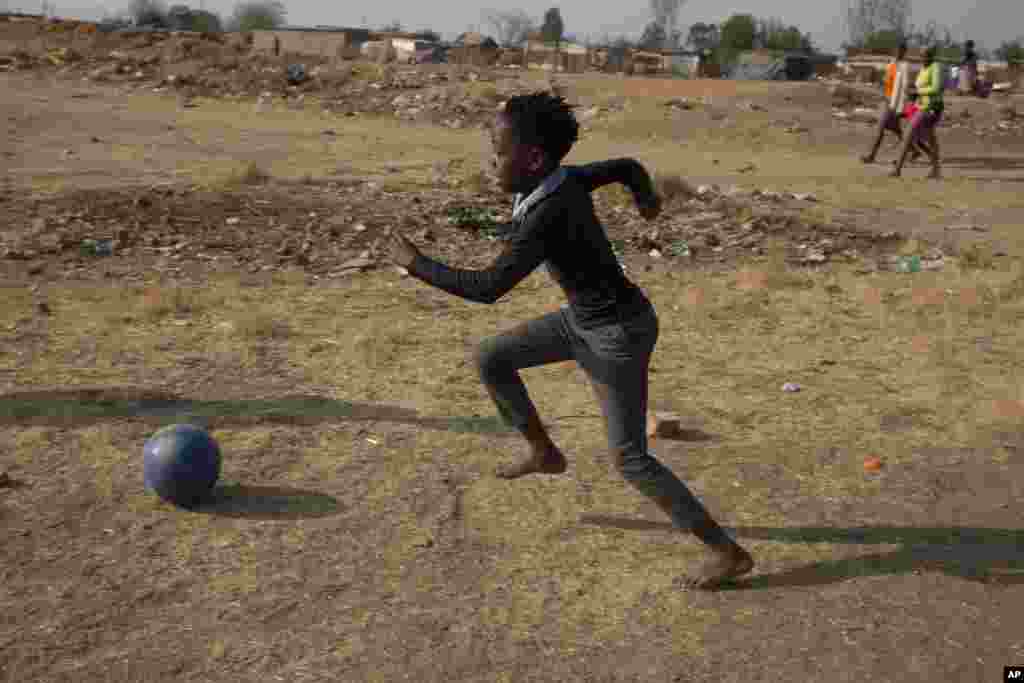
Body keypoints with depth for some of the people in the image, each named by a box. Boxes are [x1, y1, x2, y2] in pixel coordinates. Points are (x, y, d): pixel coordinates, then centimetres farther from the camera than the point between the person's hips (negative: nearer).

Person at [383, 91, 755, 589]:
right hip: (589, 319, 9)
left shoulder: (547, 216, -32)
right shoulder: (565, 180, -6)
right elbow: (628, 167, 11)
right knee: (490, 358, 9)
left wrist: (415, 263, -17)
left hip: (619, 335, -9)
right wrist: (647, 199, 34)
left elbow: (487, 289, -30)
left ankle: (728, 552, 12)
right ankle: (544, 452, 28)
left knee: (630, 459, -1)